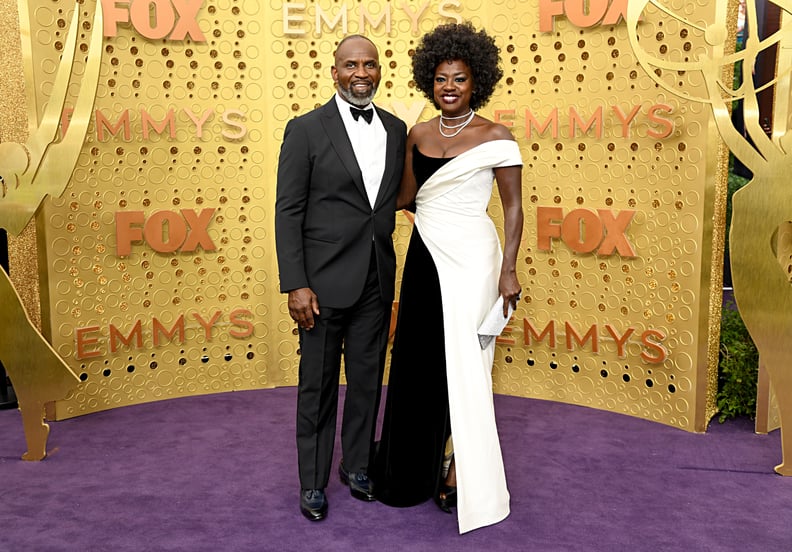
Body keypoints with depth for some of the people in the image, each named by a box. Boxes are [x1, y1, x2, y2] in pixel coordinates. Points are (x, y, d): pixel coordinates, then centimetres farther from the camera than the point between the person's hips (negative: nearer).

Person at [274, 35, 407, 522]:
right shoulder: (306, 130, -6)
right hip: (325, 281, -4)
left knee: (368, 380, 15)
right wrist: (295, 285, -14)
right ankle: (314, 481, 25)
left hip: (378, 281, 4)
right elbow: (288, 211, -9)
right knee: (318, 385, 8)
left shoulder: (396, 129, 8)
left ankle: (357, 464, 35)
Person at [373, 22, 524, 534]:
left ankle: (463, 476, 18)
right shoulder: (418, 135, 9)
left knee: (463, 365, 2)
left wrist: (509, 271, -12)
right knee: (419, 361, 12)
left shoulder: (496, 137, -6)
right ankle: (419, 466, 31)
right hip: (425, 258, 6)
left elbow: (514, 207, -6)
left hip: (469, 259, -5)